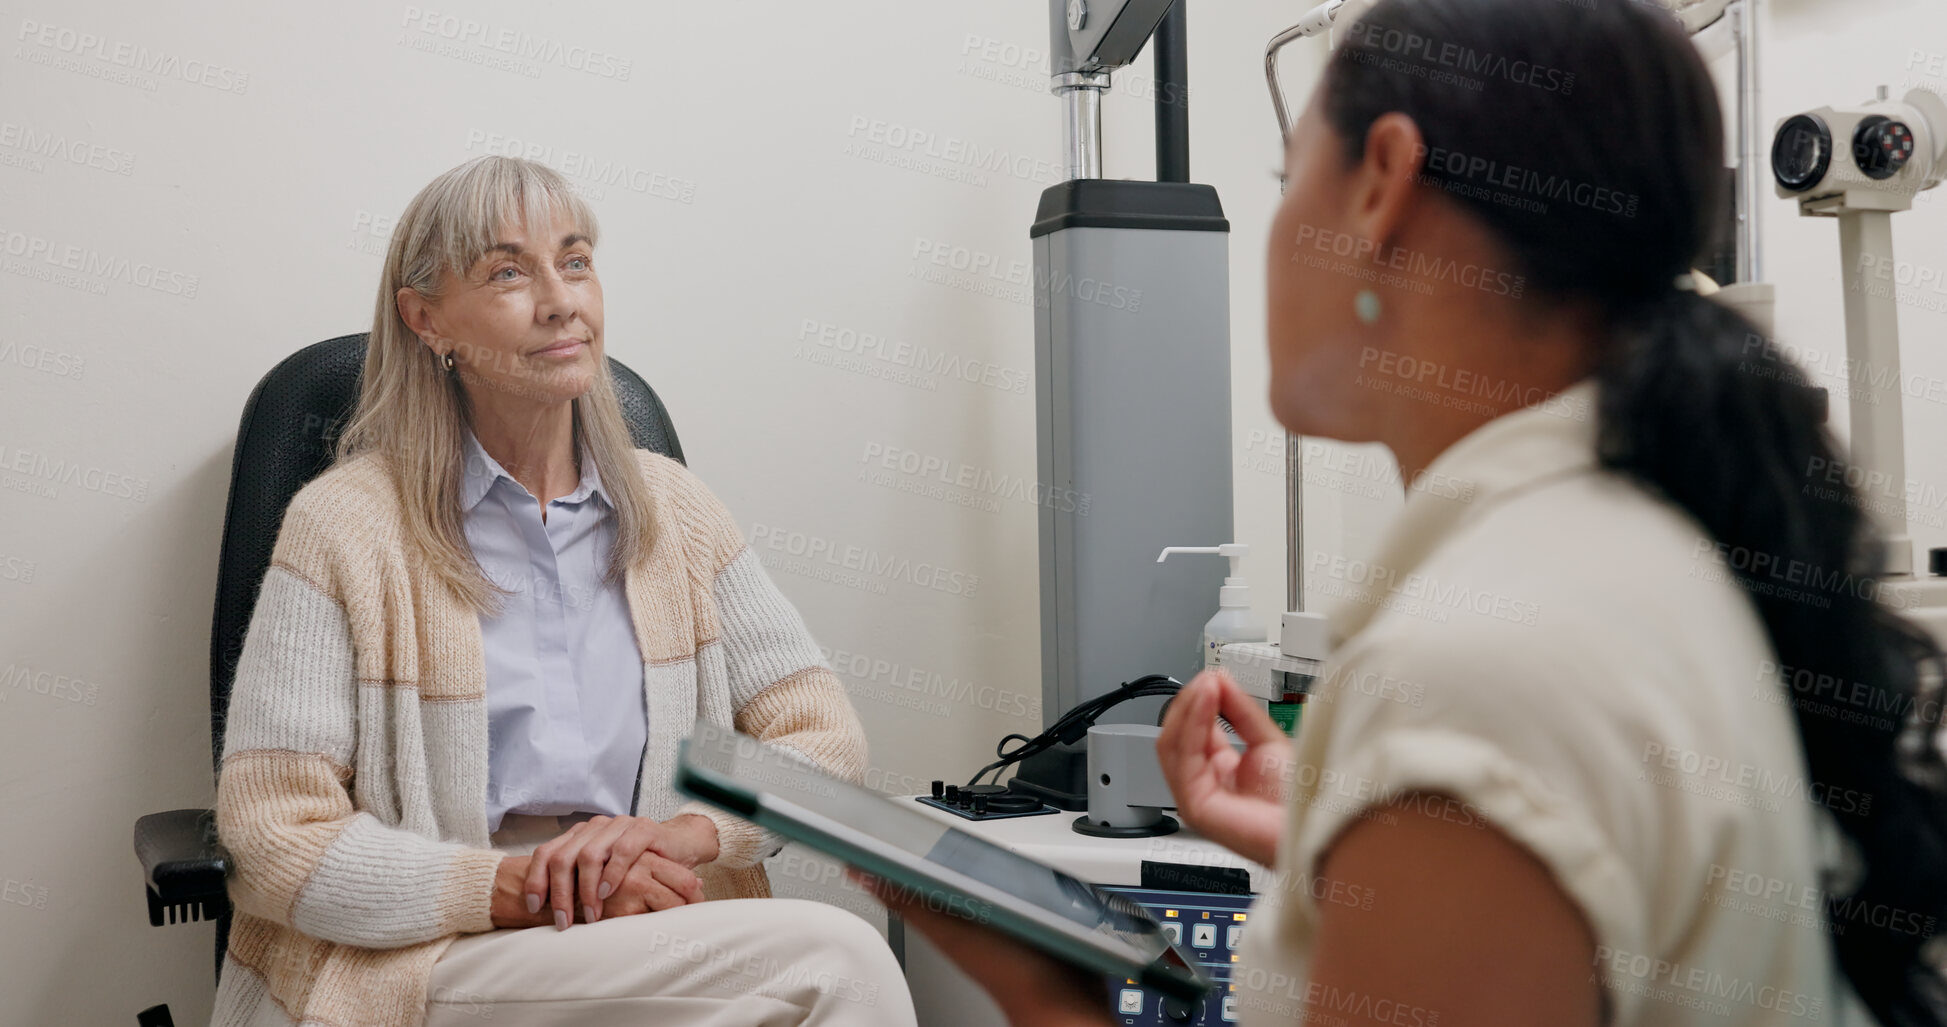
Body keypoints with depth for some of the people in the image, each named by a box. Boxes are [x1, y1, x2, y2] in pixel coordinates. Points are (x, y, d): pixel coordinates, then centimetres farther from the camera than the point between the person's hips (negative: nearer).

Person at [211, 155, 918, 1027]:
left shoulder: (672, 509, 10)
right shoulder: (343, 529, -3)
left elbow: (825, 734, 9)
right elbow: (275, 840, -8)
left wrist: (684, 832, -11)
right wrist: (521, 887, -18)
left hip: (655, 932, 5)